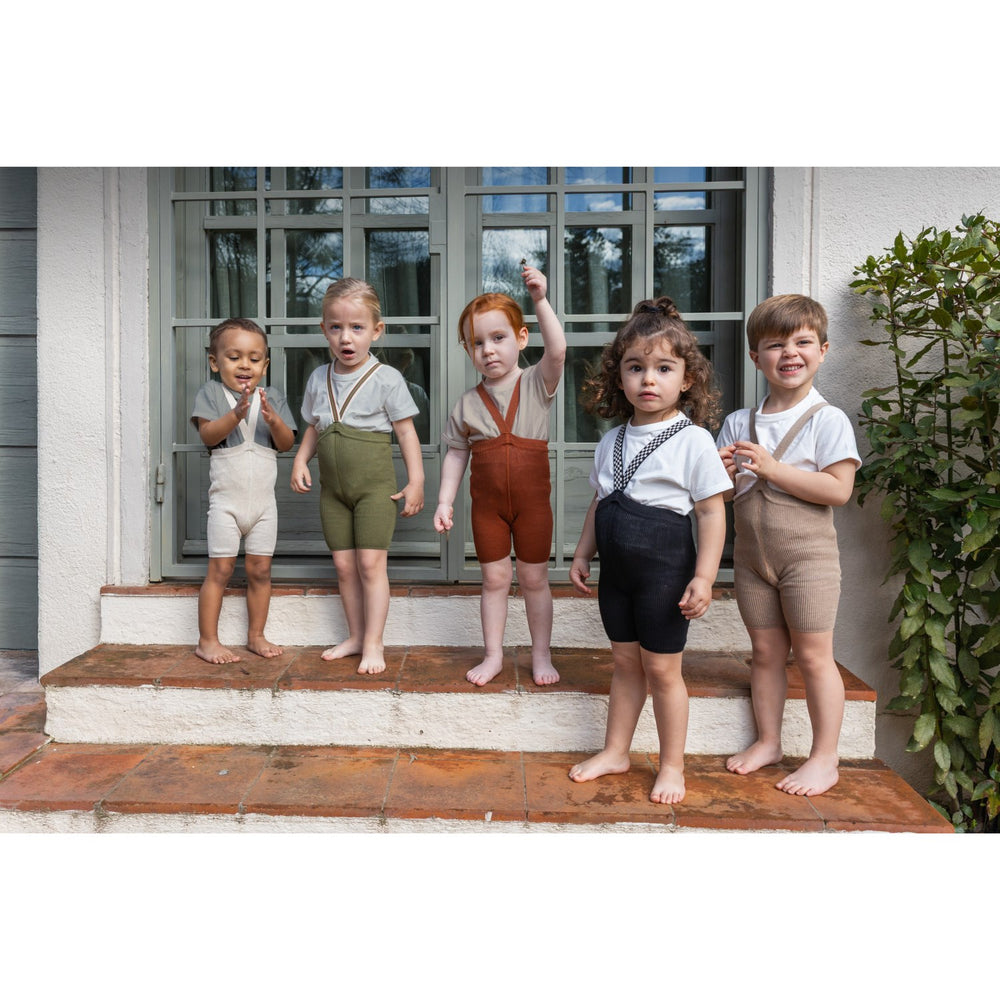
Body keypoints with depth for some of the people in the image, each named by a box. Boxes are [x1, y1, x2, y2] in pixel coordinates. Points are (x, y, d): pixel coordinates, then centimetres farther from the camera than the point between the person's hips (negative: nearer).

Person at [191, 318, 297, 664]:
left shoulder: (272, 396, 7)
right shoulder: (211, 392, 0)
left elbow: (287, 443, 0)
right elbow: (208, 435, -15)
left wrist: (274, 419, -20)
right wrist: (236, 414, -31)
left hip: (264, 500, 3)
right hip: (226, 499, -3)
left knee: (260, 570, 8)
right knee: (220, 569, -1)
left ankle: (256, 636, 21)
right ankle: (207, 640, 10)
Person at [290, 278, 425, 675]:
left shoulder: (386, 379, -8)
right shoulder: (318, 378, 6)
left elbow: (406, 432, -5)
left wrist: (416, 482, -8)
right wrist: (300, 459, 1)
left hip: (375, 485, -5)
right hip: (332, 488, 5)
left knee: (371, 563, -5)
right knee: (343, 565, 10)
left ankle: (373, 642, 8)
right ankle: (355, 635, 24)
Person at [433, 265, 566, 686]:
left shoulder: (537, 384, -5)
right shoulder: (468, 404, -1)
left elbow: (557, 351, -24)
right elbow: (457, 454, 5)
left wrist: (540, 300, -32)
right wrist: (445, 501, 1)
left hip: (532, 500, -1)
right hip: (487, 503, 2)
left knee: (534, 578, 10)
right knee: (494, 578, 11)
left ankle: (541, 655, 27)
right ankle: (493, 654, 28)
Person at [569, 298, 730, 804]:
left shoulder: (692, 440, -11)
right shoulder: (612, 442, 7)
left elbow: (712, 512, -11)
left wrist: (704, 576, -15)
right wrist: (583, 552, 14)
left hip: (665, 568, -5)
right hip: (616, 566, 6)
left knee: (661, 668, 5)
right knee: (624, 662, 17)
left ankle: (672, 765, 24)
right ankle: (615, 751, 32)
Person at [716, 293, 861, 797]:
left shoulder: (828, 420, -8)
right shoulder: (738, 422, 6)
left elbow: (838, 489, -18)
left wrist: (772, 468, -21)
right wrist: (723, 472, -13)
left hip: (807, 555, -4)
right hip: (751, 555, 5)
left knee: (813, 655, 3)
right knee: (765, 651, 14)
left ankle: (825, 758, 18)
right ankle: (767, 741, 29)